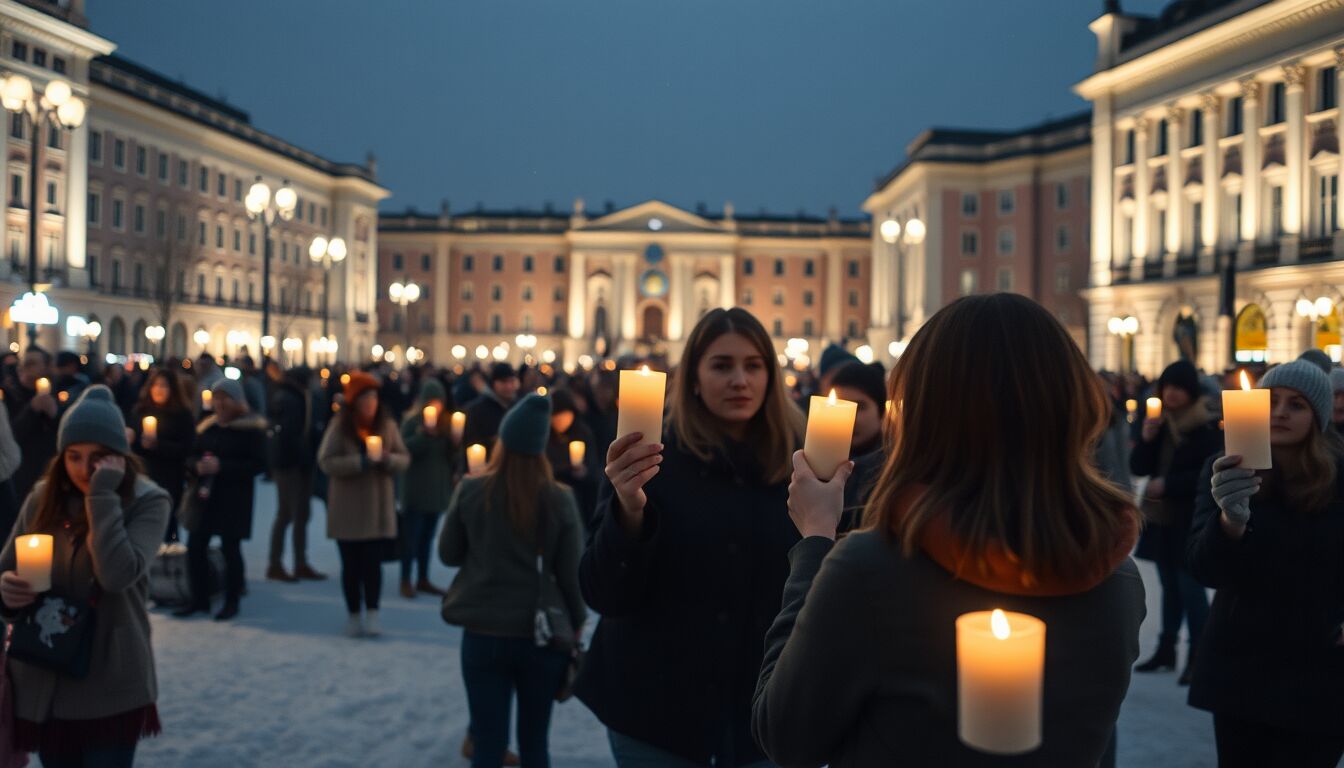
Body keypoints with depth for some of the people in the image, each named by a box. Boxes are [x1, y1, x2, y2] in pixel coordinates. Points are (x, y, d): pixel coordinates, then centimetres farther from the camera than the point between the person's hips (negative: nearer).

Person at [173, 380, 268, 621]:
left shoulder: (251, 429, -6)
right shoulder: (207, 426, 11)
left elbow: (258, 464, -13)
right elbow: (191, 458, 16)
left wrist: (221, 467, -20)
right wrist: (197, 466, -9)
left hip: (235, 499, -5)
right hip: (204, 495, 5)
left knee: (230, 548, 0)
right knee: (195, 545, 3)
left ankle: (232, 602, 14)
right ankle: (199, 599, 16)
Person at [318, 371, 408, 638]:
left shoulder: (387, 424, 3)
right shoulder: (339, 426, -5)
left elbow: (404, 458, 6)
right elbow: (326, 461, -11)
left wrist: (388, 459, -16)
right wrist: (360, 462, -21)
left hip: (378, 508, 1)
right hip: (347, 509, -1)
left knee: (373, 562, -3)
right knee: (351, 564, 6)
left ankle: (372, 616, 3)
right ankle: (353, 616, 18)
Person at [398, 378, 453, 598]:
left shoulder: (443, 421, 13)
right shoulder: (412, 420, -6)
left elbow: (449, 453, 12)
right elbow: (405, 449, -16)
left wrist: (453, 436, -6)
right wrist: (424, 433, -26)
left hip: (437, 487, 6)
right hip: (416, 488, -6)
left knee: (427, 536, 11)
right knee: (412, 536, -5)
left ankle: (423, 580, 17)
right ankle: (406, 581, 2)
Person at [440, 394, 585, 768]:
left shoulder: (471, 491, -7)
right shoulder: (560, 499, -8)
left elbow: (448, 554, 4)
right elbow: (571, 573, -3)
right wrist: (576, 624, 10)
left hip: (483, 633, 0)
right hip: (543, 636, 0)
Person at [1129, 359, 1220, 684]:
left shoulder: (1207, 425, -9)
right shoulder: (1160, 421, 9)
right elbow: (1138, 468, 8)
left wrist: (1169, 483, -19)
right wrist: (1146, 439, -9)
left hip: (1191, 520, -6)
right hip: (1160, 516, 7)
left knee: (1190, 585, -5)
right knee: (1170, 585, 16)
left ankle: (1197, 656, 1)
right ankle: (1166, 648, 25)